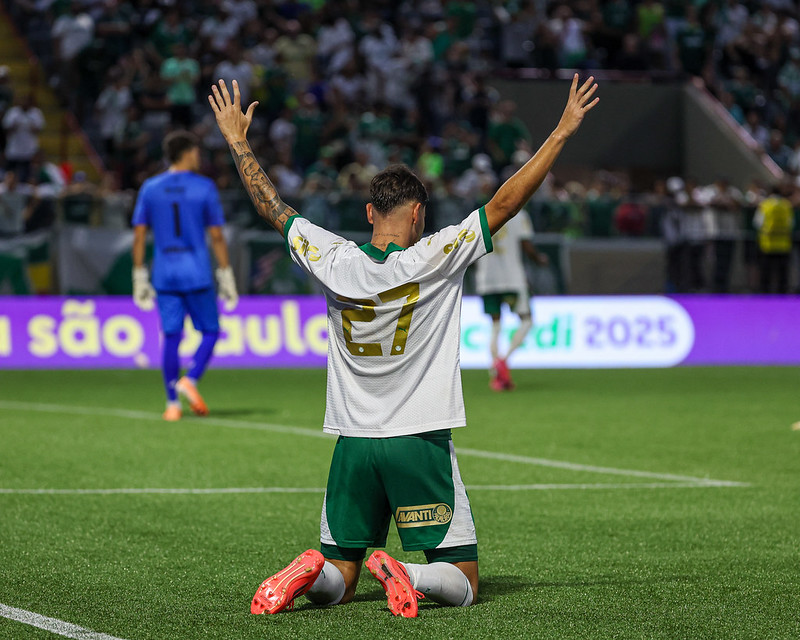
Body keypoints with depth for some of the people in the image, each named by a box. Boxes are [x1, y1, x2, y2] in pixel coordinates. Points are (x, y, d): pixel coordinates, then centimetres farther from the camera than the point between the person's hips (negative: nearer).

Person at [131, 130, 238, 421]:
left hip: (164, 276, 3)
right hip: (197, 274, -3)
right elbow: (216, 236, -3)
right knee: (210, 332, 9)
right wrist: (226, 277, 2)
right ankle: (190, 380, -12)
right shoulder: (204, 187, -2)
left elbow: (139, 236, 5)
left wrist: (140, 278, 10)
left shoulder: (150, 189, 6)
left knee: (171, 337, 6)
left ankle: (172, 404, 3)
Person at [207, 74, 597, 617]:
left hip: (353, 444, 4)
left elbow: (272, 206, 11)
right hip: (421, 443, -3)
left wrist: (238, 141, 24)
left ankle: (312, 571, -20)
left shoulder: (334, 262, -1)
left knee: (338, 582, 14)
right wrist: (562, 131, -2)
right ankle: (405, 574, -28)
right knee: (463, 585, 4)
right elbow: (506, 203, -8)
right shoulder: (434, 258, -10)